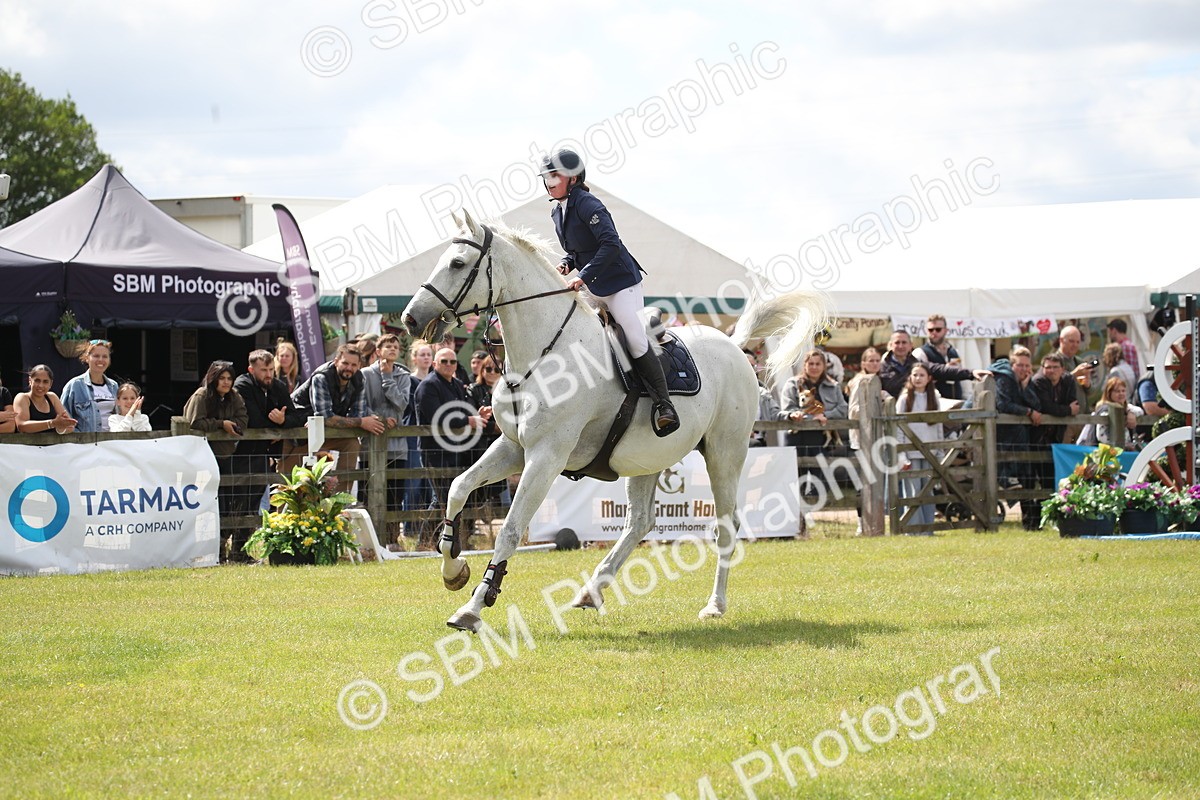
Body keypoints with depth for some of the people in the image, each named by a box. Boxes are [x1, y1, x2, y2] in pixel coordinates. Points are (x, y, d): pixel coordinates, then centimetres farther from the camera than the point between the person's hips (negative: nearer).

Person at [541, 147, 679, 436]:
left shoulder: (587, 205, -18)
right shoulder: (557, 213, 9)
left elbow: (611, 244, -28)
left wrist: (584, 275, -30)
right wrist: (567, 264, 1)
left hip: (621, 282, -9)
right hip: (592, 289, 9)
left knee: (636, 340, -16)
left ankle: (663, 404, -10)